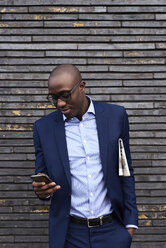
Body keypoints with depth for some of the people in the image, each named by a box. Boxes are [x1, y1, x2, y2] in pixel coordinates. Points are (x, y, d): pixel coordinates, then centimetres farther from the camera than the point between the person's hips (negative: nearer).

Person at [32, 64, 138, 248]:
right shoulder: (43, 127, -2)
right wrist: (42, 190, -18)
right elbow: (42, 182, 5)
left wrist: (130, 222, 2)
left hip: (112, 231, 0)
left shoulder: (115, 116, -3)